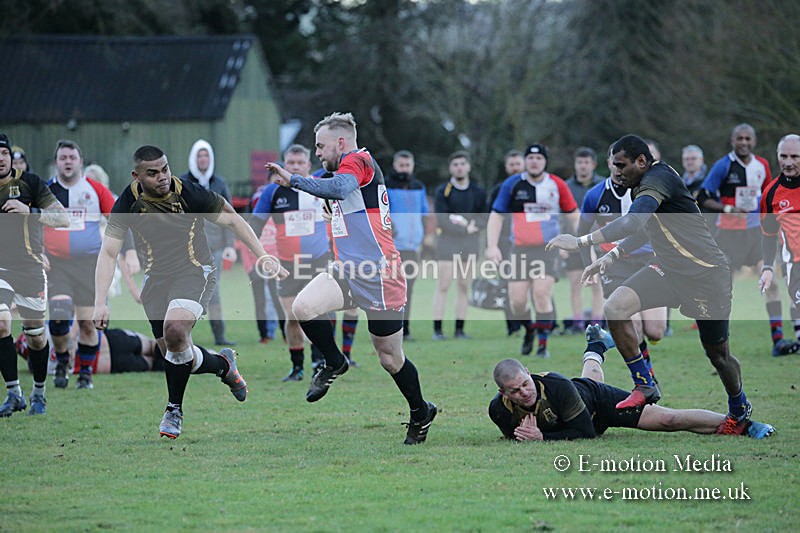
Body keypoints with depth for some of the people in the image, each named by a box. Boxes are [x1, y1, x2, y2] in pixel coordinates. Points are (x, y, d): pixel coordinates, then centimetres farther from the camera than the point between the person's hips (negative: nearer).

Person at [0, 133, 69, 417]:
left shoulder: (30, 183, -6)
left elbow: (63, 219, -11)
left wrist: (30, 211, -23)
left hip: (31, 268, -1)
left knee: (36, 336, 4)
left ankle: (39, 394, 26)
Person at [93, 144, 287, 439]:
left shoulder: (189, 193, -15)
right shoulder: (127, 204, -10)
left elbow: (232, 219, -2)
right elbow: (108, 252, -10)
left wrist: (263, 256, -7)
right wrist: (100, 302, -20)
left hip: (194, 271, -4)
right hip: (156, 277, 4)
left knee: (175, 330, -30)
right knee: (176, 356, 0)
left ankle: (175, 409, -11)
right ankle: (223, 364, 33)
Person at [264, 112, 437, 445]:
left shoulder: (358, 160, -10)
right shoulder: (343, 170, 21)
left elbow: (340, 187, -32)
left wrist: (293, 180, -31)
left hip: (379, 276, -8)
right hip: (349, 272, 8)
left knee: (390, 359, 4)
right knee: (303, 307, -21)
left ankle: (421, 413, 27)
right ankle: (334, 364, 3)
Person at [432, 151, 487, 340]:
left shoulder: (478, 191, 8)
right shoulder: (443, 191, -3)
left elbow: (483, 218, 4)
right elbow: (441, 220, -10)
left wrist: (467, 223, -15)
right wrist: (466, 228, -13)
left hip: (470, 243, 3)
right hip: (447, 241, -3)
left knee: (464, 287, 5)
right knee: (443, 286, -6)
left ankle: (460, 329, 9)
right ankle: (437, 329, -4)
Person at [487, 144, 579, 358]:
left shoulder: (557, 185, 2)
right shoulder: (512, 184, 2)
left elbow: (573, 214, 12)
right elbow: (496, 215, 6)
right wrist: (492, 246, -4)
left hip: (548, 248, -1)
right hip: (520, 249, 1)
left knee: (542, 293, -17)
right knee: (517, 300, -6)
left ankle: (543, 344, -4)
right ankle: (529, 329, 27)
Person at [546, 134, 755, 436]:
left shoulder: (659, 178, -22)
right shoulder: (643, 187, 8)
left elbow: (634, 222, -38)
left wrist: (581, 242, -38)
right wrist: (611, 255, 14)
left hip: (706, 275, -8)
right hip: (668, 270, 8)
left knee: (717, 354, 3)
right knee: (615, 308, -14)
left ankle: (739, 410, 34)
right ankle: (645, 388, -2)